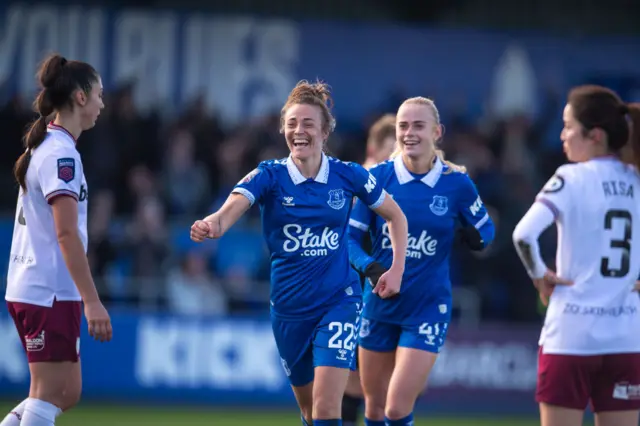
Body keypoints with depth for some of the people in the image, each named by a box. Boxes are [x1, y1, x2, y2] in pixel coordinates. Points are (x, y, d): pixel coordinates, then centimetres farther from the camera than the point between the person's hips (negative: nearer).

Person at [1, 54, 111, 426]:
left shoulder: (44, 147, 14)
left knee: (67, 394, 12)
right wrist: (92, 300, -23)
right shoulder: (61, 154, -15)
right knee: (49, 395, -6)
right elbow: (66, 234, -21)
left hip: (31, 289, 9)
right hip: (49, 294, -9)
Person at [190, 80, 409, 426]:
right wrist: (212, 225, -51)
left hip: (338, 301, -2)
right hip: (289, 307, 2)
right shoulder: (269, 176, -8)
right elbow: (232, 208, -29)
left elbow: (395, 216, 10)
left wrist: (397, 269, 0)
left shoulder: (347, 176, -6)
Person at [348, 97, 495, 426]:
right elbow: (351, 236, 0)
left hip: (427, 309, -2)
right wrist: (370, 268, -20)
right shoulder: (379, 177, -4)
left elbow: (485, 228, 7)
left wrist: (478, 236, -16)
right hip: (379, 308, 2)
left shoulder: (456, 183, -7)